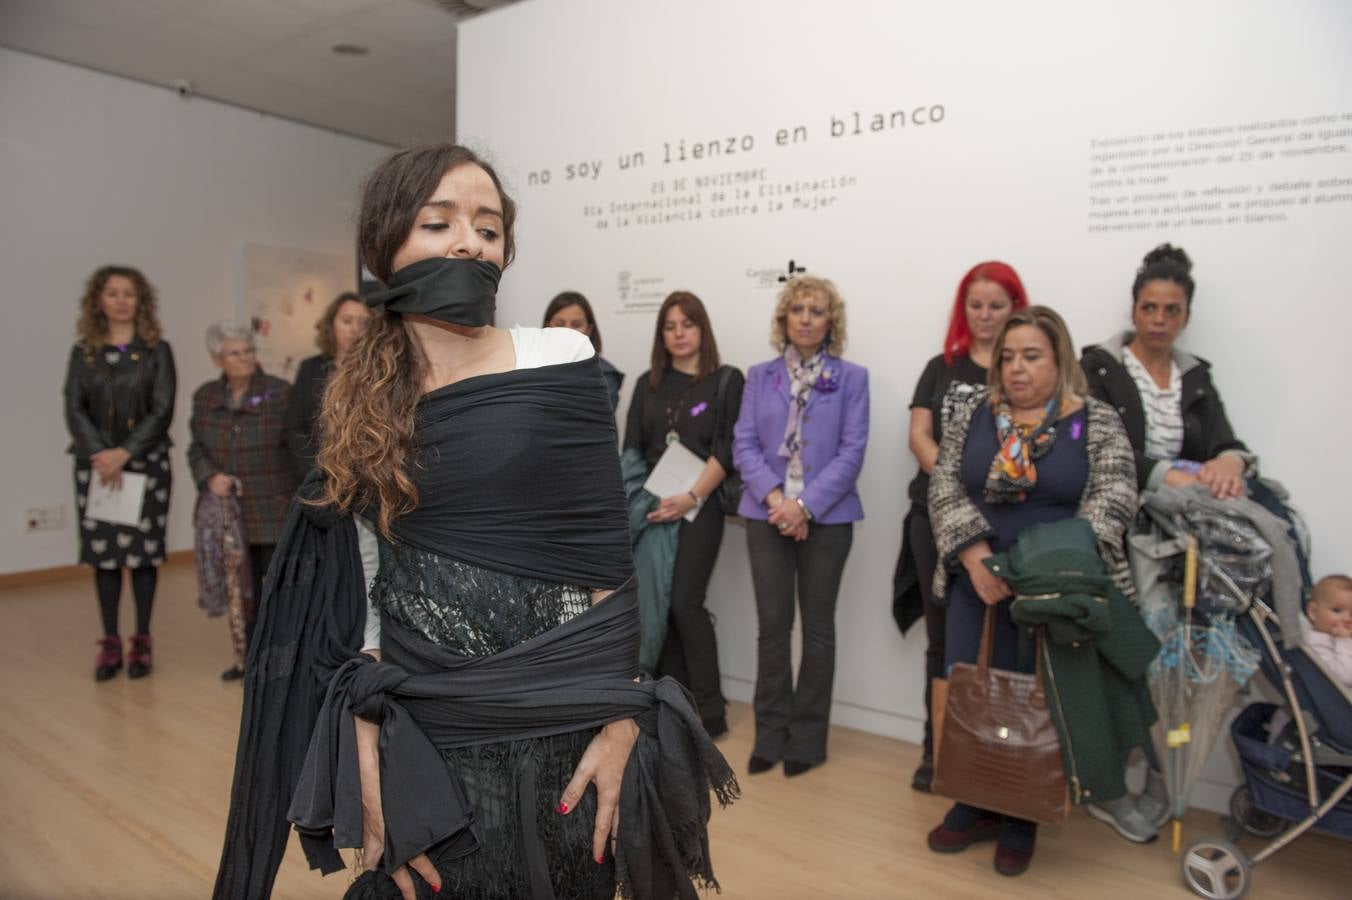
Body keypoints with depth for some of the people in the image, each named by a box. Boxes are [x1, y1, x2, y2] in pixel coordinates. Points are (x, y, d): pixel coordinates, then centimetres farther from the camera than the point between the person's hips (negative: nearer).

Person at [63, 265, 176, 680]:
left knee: (143, 549, 0)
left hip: (146, 463, -2)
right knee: (103, 551, 3)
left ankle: (141, 642, 9)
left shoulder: (156, 350, 2)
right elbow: (74, 409, 0)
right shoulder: (83, 352, 8)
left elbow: (162, 410, -6)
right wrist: (101, 455, -14)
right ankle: (110, 642, 12)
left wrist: (125, 453, -15)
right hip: (96, 465, 2)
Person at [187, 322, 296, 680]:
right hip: (228, 512, 4)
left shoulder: (280, 393, -6)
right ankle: (246, 657, 26)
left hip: (274, 512, -4)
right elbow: (197, 448, 12)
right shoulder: (205, 397, 9)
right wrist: (209, 477, -8)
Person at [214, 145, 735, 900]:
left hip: (551, 727, -2)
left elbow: (607, 555, -7)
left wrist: (622, 718, -11)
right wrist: (367, 764, -4)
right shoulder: (360, 408, 4)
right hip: (419, 737, 3)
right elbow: (365, 603, 3)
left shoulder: (559, 360, -6)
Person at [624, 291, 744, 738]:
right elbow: (631, 447, 9)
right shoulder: (648, 384, 13)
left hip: (699, 506, -4)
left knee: (685, 601, -10)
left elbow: (727, 448, -8)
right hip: (652, 506, 4)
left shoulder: (727, 380, 1)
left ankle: (708, 709, 3)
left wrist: (692, 497, -16)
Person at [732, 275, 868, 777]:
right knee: (772, 626, 6)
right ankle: (771, 734, 19)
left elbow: (852, 451, -6)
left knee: (818, 628, 7)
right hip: (768, 515, 2)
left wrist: (806, 505, -16)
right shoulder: (760, 377, 9)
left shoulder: (851, 378, 2)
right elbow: (744, 444, 1)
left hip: (827, 518, -1)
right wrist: (774, 496, -15)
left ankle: (807, 738, 20)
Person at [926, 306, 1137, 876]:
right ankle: (976, 807, 27)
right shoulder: (969, 413, 4)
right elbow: (944, 489, -2)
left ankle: (1021, 820, 26)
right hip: (978, 584, 2)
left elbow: (1114, 499, -10)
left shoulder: (1098, 422, -1)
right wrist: (976, 557, -16)